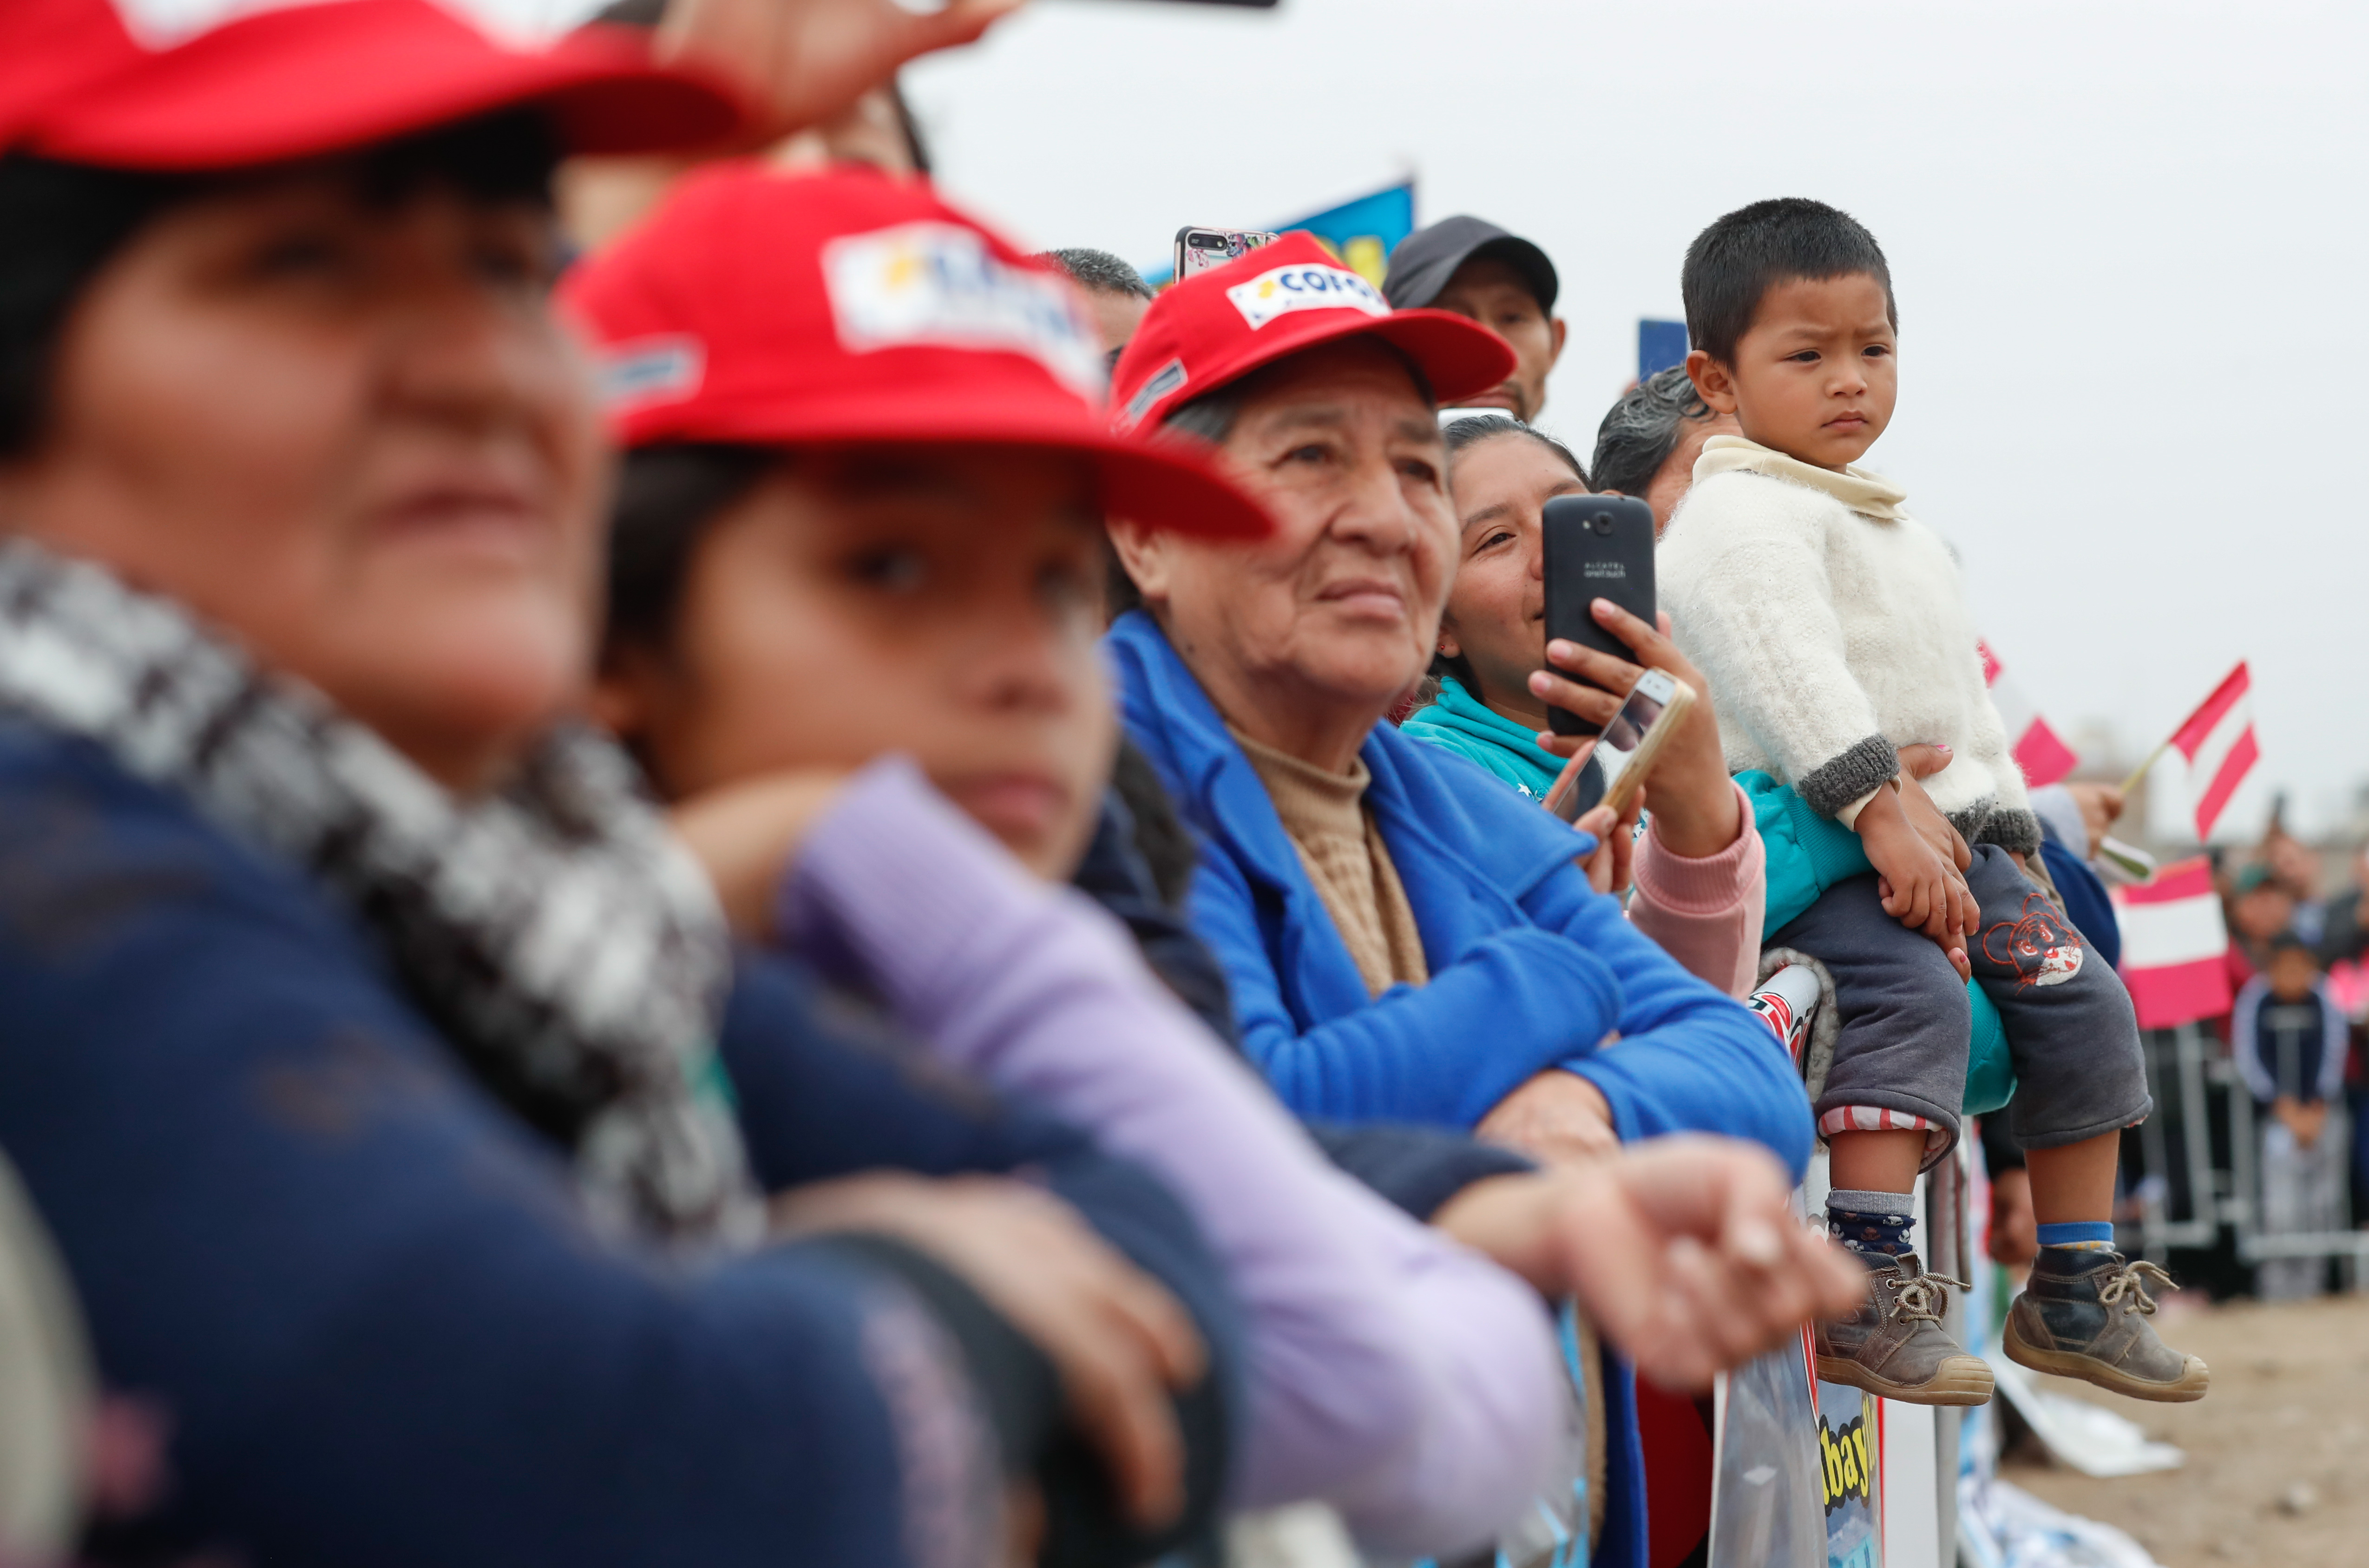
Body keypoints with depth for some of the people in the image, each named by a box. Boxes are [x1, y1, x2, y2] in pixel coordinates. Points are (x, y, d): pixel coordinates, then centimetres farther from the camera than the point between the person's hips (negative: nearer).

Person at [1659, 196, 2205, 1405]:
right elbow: (1788, 673, -22)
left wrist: (2004, 831, 20)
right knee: (1913, 993, -31)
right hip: (1807, 843, -9)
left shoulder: (1901, 532, 24)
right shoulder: (1742, 516, -9)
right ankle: (1862, 1294, -35)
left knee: (2080, 998, 4)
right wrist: (1882, 816, -29)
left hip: (1944, 831, 9)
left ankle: (2074, 1289, 14)